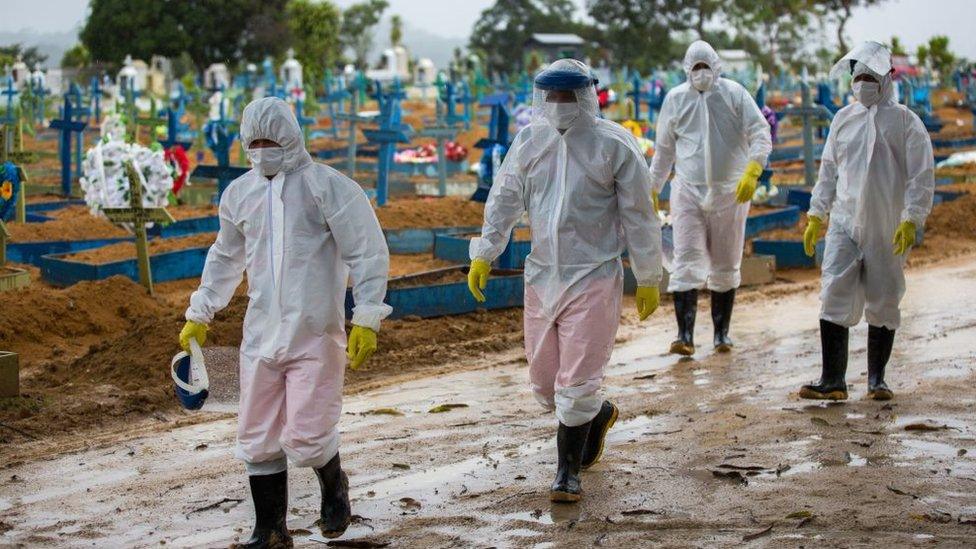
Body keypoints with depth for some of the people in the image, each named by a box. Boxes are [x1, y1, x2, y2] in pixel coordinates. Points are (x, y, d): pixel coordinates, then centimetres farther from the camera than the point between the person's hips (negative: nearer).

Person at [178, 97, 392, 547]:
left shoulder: (328, 186, -6)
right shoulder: (239, 193, 11)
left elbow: (368, 253, -7)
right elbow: (224, 258, 26)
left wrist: (366, 319, -12)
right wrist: (199, 315, 25)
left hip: (316, 337, -5)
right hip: (260, 337, 5)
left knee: (306, 438, -9)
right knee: (257, 440, 7)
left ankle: (333, 484, 25)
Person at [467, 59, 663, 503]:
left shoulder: (614, 145, -9)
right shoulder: (529, 141, 4)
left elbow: (639, 216, -4)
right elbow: (504, 200, 11)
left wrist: (648, 279, -1)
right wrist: (483, 255, 5)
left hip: (593, 279, -5)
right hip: (541, 277, 5)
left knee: (576, 383, -6)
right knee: (543, 381, 12)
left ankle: (568, 472, 9)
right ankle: (597, 415, 41)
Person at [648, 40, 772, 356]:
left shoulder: (735, 94, -3)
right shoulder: (675, 99, 4)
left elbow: (761, 134, -8)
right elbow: (663, 150, 13)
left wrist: (752, 171, -24)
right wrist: (652, 190, 12)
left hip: (730, 193, 0)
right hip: (687, 191, 0)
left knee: (726, 267, 9)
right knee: (686, 262, -12)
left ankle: (722, 333, 19)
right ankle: (685, 335, -18)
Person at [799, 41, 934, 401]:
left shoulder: (906, 122, -1)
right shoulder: (843, 119, 12)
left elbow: (921, 177, -4)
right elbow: (828, 170, 18)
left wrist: (911, 220, -14)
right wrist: (816, 215, 13)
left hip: (888, 232, -3)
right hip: (844, 224, 3)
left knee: (883, 305, 4)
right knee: (834, 298, -8)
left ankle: (876, 379, 16)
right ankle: (832, 381, -7)